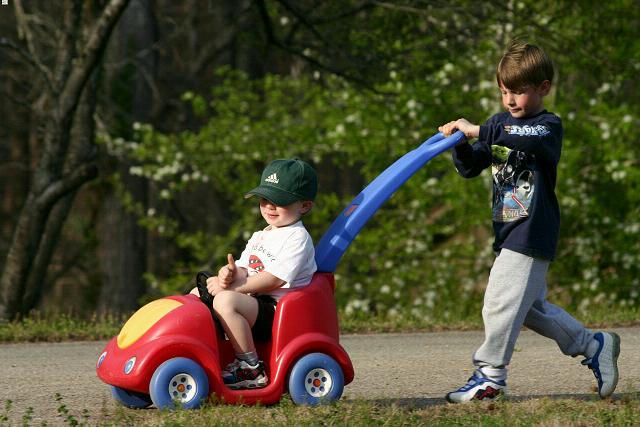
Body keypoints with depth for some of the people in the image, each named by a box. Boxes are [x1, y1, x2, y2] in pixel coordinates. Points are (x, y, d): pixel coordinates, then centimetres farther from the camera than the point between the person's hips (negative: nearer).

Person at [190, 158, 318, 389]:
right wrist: (230, 273, -12)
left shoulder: (298, 238, -10)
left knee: (225, 301, -33)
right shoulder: (260, 237, 21)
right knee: (198, 294, 12)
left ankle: (251, 368, -28)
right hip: (256, 304, 10)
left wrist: (231, 288, -20)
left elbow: (273, 279, -19)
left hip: (279, 312, -10)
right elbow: (243, 270, 13)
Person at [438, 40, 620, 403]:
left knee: (501, 301, -11)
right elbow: (470, 168, 10)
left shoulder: (549, 125, -9)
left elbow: (532, 139, -33)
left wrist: (478, 131, -38)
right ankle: (594, 346, 26)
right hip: (508, 233, 8)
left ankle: (490, 375, -3)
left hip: (532, 234, -8)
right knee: (529, 306, 14)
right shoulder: (500, 123, 12)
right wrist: (461, 144, -12)